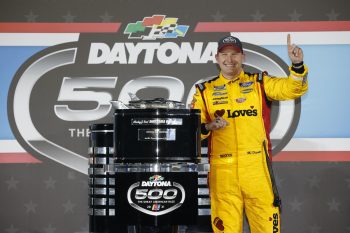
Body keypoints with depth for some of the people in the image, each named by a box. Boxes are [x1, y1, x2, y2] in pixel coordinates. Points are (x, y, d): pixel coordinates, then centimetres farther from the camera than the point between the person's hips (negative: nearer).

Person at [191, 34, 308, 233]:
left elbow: (292, 88, -2)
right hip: (222, 170, 1)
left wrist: (297, 65, -19)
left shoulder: (260, 83, 11)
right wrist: (208, 127, -15)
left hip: (256, 166, 0)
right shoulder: (205, 91, 12)